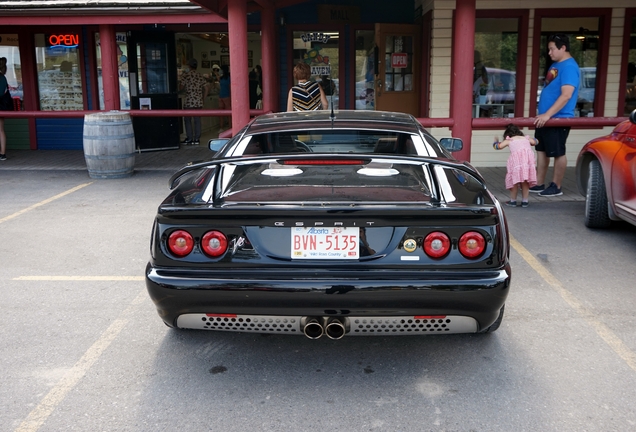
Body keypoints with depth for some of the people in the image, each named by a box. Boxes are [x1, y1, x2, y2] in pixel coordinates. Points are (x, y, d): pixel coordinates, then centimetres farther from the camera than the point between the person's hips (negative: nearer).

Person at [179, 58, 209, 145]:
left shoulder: (185, 75, -5)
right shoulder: (200, 76, 8)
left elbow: (182, 87, -1)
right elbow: (206, 88, 7)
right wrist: (203, 99, 13)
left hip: (189, 102, -4)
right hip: (199, 102, 4)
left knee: (187, 120, 6)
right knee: (197, 120, 6)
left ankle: (189, 138, 5)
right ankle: (197, 139, 6)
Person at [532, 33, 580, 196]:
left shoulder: (569, 67, -16)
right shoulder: (555, 65, 14)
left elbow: (566, 95, -25)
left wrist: (547, 115, -29)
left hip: (558, 119, -10)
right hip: (545, 118, 10)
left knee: (558, 153, 0)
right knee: (541, 151, 13)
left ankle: (556, 187, 10)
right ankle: (539, 184, 21)